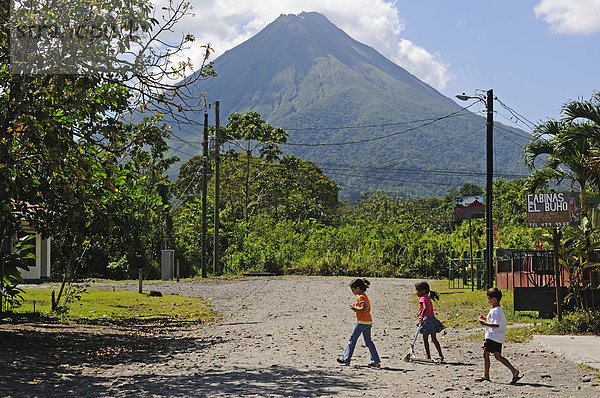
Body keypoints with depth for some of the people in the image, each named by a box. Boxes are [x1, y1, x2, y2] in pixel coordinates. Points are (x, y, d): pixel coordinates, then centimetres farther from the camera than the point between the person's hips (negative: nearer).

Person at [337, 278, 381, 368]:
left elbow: (364, 309, -26)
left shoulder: (361, 297, -13)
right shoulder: (364, 296, 17)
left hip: (362, 322, -9)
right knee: (368, 341, 8)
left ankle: (346, 359, 9)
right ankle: (376, 361, 3)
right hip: (368, 322, 9)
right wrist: (356, 308, 10)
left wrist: (355, 308, -14)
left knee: (352, 339, 2)